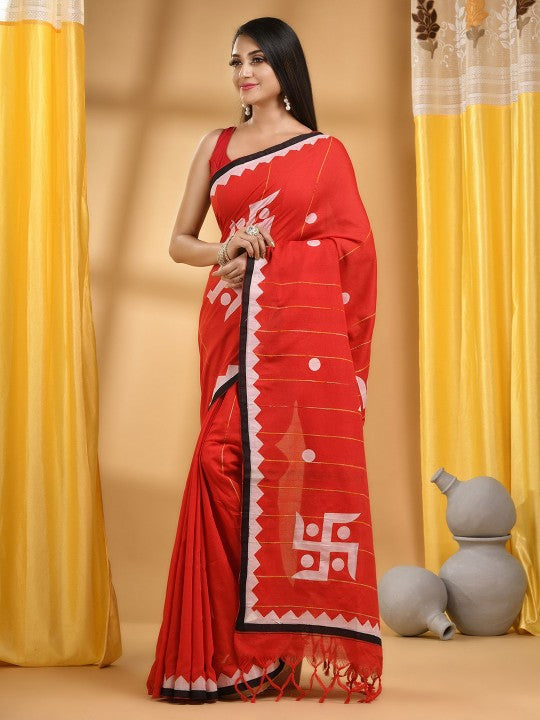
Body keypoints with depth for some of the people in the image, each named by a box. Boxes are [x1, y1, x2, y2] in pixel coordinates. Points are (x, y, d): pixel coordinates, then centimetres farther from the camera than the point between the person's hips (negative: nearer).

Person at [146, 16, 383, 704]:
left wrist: (266, 254, -5)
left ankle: (280, 648, 2)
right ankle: (227, 650, -3)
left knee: (298, 467, -7)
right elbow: (179, 241, 16)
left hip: (302, 327, -2)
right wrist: (223, 251, -5)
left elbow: (353, 247, 4)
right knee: (226, 467, -9)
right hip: (233, 328, 2)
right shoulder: (216, 146, 16)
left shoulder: (325, 151, 9)